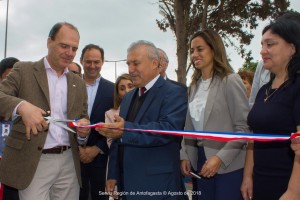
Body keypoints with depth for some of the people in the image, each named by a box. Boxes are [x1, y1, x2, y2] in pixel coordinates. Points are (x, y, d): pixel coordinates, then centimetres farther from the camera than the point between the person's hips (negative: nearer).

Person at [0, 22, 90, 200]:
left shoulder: (78, 83, 14)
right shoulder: (24, 70, 2)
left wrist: (84, 130, -8)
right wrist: (21, 106, -28)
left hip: (69, 162, 4)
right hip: (34, 162, -4)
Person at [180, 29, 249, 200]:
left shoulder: (231, 81, -9)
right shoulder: (194, 85, 11)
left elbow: (244, 127, -12)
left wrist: (220, 158, -18)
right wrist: (185, 155, 4)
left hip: (228, 165, -5)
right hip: (199, 161, 6)